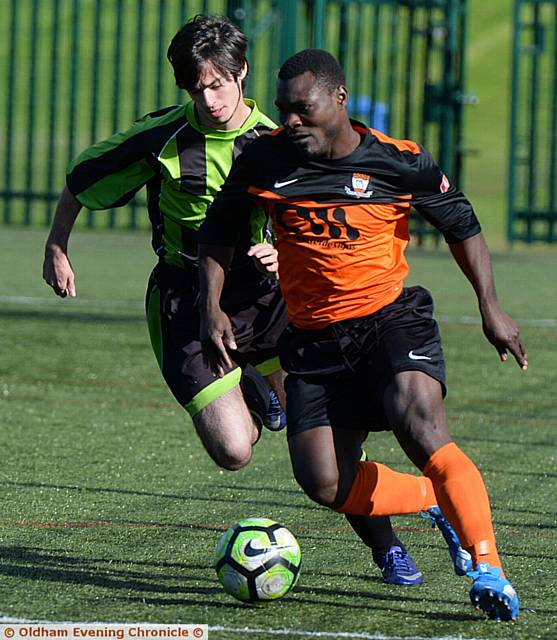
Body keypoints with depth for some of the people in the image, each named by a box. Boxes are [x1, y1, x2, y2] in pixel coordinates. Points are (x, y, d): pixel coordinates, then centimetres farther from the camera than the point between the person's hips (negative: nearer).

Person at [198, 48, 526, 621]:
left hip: (391, 317, -3)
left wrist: (490, 307, 2)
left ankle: (488, 568, -21)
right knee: (325, 485, -9)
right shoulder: (266, 159, -1)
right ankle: (435, 499, 18)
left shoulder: (400, 163, -6)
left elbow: (461, 224, 8)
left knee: (421, 429, -28)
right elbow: (218, 234, 13)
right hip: (314, 338, 3)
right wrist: (212, 307, -1)